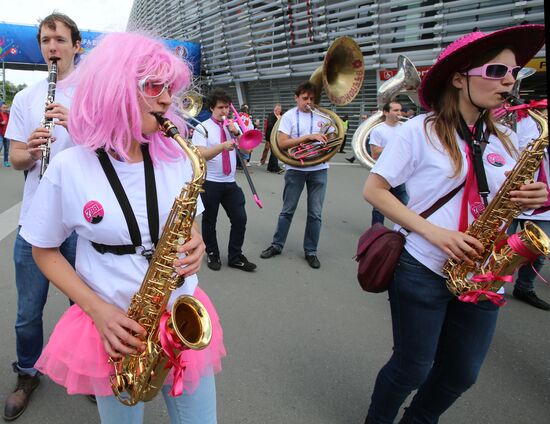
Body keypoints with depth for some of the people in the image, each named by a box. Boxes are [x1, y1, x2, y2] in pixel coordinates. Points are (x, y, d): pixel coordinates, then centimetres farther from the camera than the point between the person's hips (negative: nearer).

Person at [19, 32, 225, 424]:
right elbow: (45, 251, -1)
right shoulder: (69, 168, -12)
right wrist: (96, 308, -13)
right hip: (116, 327, -2)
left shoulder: (176, 158, -5)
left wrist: (195, 247, -15)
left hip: (182, 317, 2)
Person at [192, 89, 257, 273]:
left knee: (240, 219, 2)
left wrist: (236, 132, -11)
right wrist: (223, 146, -32)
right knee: (210, 221, 9)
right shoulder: (203, 128, -5)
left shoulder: (232, 125, 9)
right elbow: (202, 155, -18)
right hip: (210, 182, -4)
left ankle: (235, 257, 16)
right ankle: (212, 255, 28)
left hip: (230, 182, 4)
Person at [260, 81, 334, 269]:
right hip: (295, 169, -2)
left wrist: (329, 141, -9)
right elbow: (282, 142, -14)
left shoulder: (322, 116, 5)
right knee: (287, 210, 9)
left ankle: (311, 251, 19)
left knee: (315, 213, 6)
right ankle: (277, 245, 23)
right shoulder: (289, 116, -3)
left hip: (319, 169, 2)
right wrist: (309, 136, -20)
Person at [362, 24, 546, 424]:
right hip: (423, 270, -5)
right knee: (412, 368, 8)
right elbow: (373, 189, -11)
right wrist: (431, 231, -20)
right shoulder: (421, 130, -10)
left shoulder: (505, 138, 8)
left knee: (462, 373, 16)